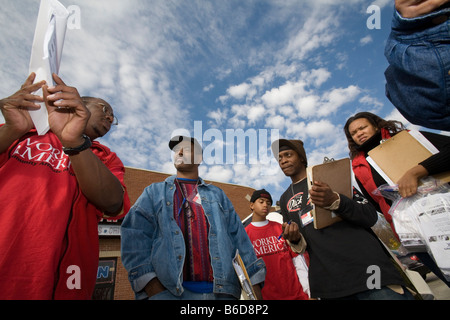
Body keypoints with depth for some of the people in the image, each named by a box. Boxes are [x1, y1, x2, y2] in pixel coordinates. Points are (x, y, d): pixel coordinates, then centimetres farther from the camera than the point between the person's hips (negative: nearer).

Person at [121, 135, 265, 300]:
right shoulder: (154, 192, 12)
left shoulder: (217, 194, 16)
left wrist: (254, 285, 1)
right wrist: (152, 287, -14)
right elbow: (135, 236, -1)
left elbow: (239, 239, 10)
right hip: (167, 291, -1)